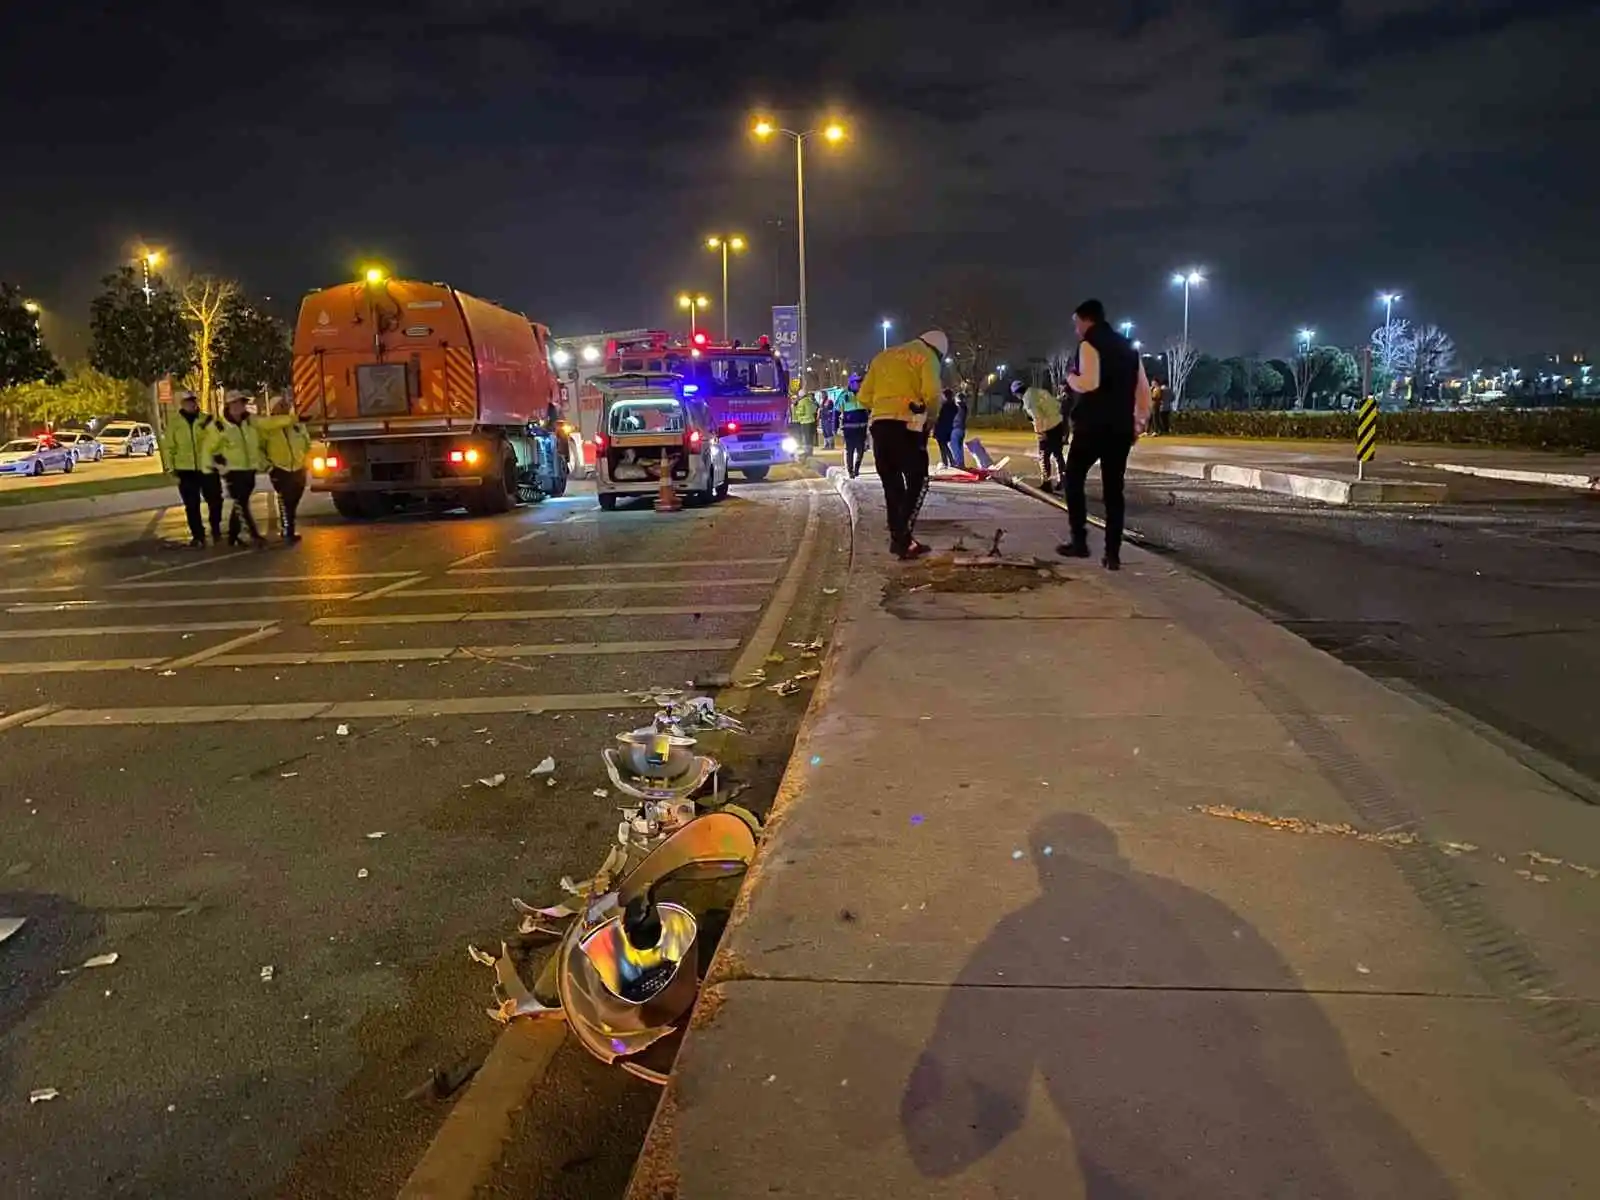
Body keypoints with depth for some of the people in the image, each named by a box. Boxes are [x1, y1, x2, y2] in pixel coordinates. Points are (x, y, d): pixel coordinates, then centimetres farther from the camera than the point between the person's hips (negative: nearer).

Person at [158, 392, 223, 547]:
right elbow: (168, 447, 4)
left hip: (207, 468, 0)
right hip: (186, 470, 1)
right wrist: (171, 467, -1)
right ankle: (198, 535, 15)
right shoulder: (174, 424, 3)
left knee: (215, 501, 5)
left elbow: (216, 440, -2)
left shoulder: (207, 419, 3)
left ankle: (216, 530, 25)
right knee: (192, 505, 6)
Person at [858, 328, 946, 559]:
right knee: (918, 481, 0)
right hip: (906, 426, -6)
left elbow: (864, 397, 18)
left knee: (892, 483, 13)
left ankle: (898, 537, 17)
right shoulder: (927, 357, 6)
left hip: (879, 424, 6)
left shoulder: (883, 356, 24)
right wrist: (929, 410, 7)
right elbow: (932, 393, -11)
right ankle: (903, 539, -11)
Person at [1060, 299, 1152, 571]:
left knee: (1074, 479, 10)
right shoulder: (1128, 347, 18)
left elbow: (1089, 384, -20)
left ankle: (1079, 542, 5)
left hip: (1094, 425, -6)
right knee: (1114, 489, 7)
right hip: (1122, 427, 6)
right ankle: (1113, 554, 3)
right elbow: (1143, 389, 16)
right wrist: (1140, 422, 20)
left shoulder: (1089, 344, -5)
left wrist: (1071, 378, -1)